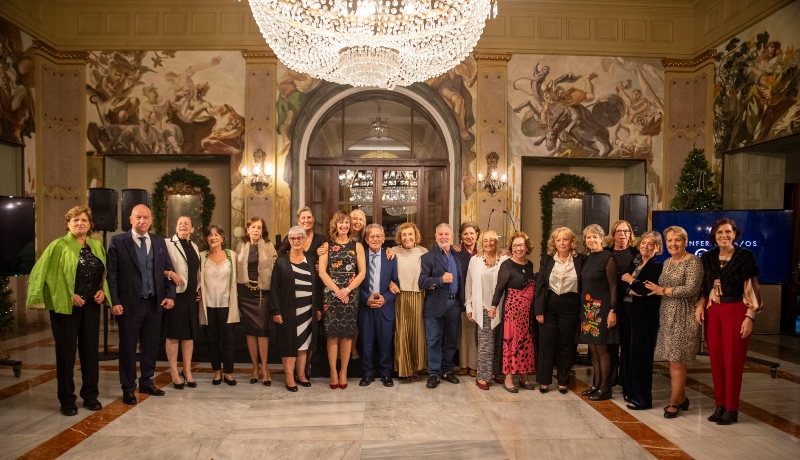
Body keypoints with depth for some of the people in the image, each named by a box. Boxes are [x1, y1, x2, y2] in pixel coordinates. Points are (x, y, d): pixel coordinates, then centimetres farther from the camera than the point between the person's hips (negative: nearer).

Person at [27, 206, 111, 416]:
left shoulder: (97, 246, 9)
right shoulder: (58, 246, -5)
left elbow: (104, 273, 16)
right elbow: (44, 274, -9)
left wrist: (103, 290, -3)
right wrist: (69, 295, -15)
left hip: (91, 306, 4)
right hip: (66, 306, -4)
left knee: (90, 350, 9)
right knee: (66, 352, 4)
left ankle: (90, 395, 21)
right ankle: (67, 400, 16)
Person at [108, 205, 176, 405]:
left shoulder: (159, 242, 8)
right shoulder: (118, 242, -3)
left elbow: (169, 271, 10)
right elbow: (112, 275, -6)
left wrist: (170, 295, 0)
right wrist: (114, 302, -12)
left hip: (155, 303, 4)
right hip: (129, 304, -4)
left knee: (150, 345, 13)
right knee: (128, 347, 8)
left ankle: (147, 382, 29)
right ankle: (128, 388, 20)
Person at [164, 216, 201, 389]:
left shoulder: (194, 247, 15)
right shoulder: (168, 244, -5)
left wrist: (199, 289, 12)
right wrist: (170, 274, -27)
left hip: (191, 296, 6)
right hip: (175, 294, -6)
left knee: (189, 334, 10)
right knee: (173, 335, 2)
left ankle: (187, 372, 20)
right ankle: (174, 373, 12)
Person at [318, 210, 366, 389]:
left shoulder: (357, 246, 6)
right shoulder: (327, 246, 5)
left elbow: (362, 273, 0)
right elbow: (322, 272, -2)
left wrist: (347, 290, -12)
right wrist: (336, 290, -13)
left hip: (350, 295, 0)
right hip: (331, 295, 0)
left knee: (347, 334, 3)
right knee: (332, 334, 1)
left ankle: (343, 372, 15)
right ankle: (333, 372, 12)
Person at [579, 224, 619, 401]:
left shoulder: (608, 258, -9)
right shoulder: (587, 259, 11)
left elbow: (613, 287, -12)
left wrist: (612, 311, -17)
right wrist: (583, 308, 11)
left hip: (601, 308, -7)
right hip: (588, 308, 7)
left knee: (602, 348, 0)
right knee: (593, 348, 11)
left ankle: (605, 388, 10)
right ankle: (596, 384, 21)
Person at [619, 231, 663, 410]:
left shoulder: (658, 265, -9)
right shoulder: (634, 262, 13)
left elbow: (648, 289, -20)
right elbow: (622, 286, 7)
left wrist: (631, 281, -7)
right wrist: (630, 290, -14)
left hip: (645, 315, -7)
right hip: (629, 311, 7)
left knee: (640, 354, -2)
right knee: (628, 352, 12)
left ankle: (642, 398, 9)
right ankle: (630, 391, 25)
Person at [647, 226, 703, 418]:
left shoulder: (693, 261, -10)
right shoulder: (667, 262, 13)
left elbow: (691, 289, -20)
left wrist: (663, 290, -13)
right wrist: (656, 289, 0)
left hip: (683, 318, -7)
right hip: (667, 316, 7)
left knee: (677, 361, -1)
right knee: (672, 360, 11)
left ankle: (674, 403, 12)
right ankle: (681, 398, 26)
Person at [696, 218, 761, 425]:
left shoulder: (745, 256, -5)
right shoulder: (707, 257, 8)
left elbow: (752, 289, -6)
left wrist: (750, 316, -11)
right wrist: (700, 305, -1)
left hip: (735, 312, -4)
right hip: (712, 312, 4)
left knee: (733, 361, 1)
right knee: (716, 360, 6)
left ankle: (731, 409, 12)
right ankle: (719, 405, 18)